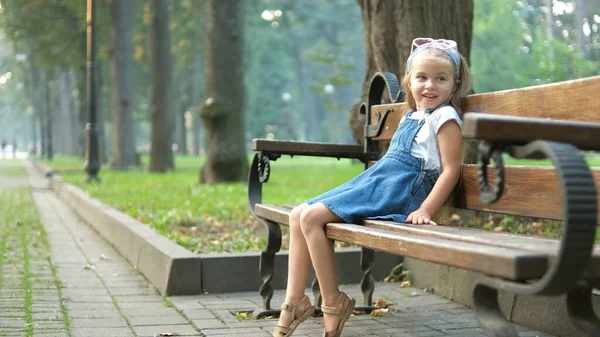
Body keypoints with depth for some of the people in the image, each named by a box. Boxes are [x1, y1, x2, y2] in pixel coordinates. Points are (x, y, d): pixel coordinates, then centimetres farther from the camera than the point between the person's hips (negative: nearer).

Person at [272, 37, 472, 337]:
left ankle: (333, 302, -11)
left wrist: (424, 211, -22)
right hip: (376, 179, 9)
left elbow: (450, 171, -12)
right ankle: (295, 301, 1)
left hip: (397, 189, -9)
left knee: (312, 217, -20)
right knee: (298, 216, 1)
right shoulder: (411, 117, 21)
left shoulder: (445, 118, -5)